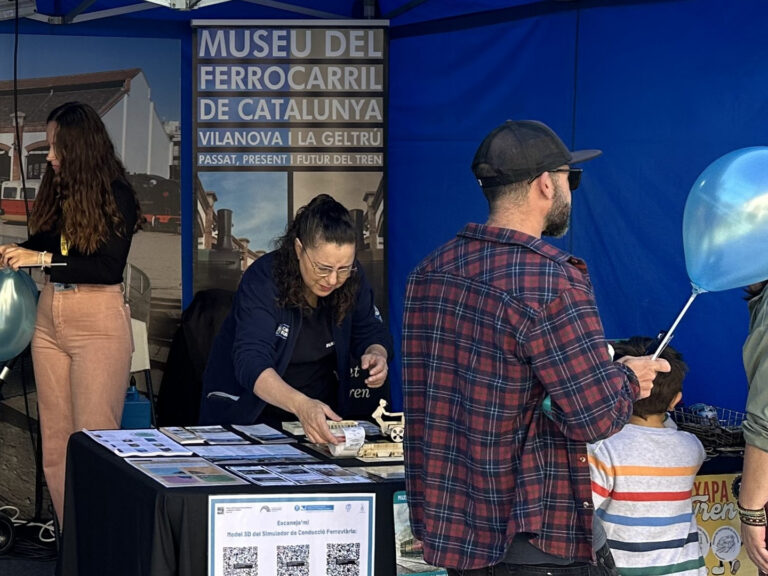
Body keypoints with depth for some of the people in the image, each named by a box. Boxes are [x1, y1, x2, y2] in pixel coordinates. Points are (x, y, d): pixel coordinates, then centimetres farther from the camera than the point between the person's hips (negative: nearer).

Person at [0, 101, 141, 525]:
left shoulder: (116, 196, -9)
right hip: (50, 318, 6)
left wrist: (43, 259, -19)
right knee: (54, 441, 6)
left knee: (94, 437, -5)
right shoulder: (56, 190, 7)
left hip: (99, 322, -6)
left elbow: (110, 268, -16)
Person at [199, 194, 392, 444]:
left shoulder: (351, 278, -6)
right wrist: (301, 405, -48)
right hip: (248, 415, -3)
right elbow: (251, 362, -32)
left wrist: (376, 355, -18)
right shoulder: (263, 280, -21)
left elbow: (371, 332, 7)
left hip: (319, 416, 3)